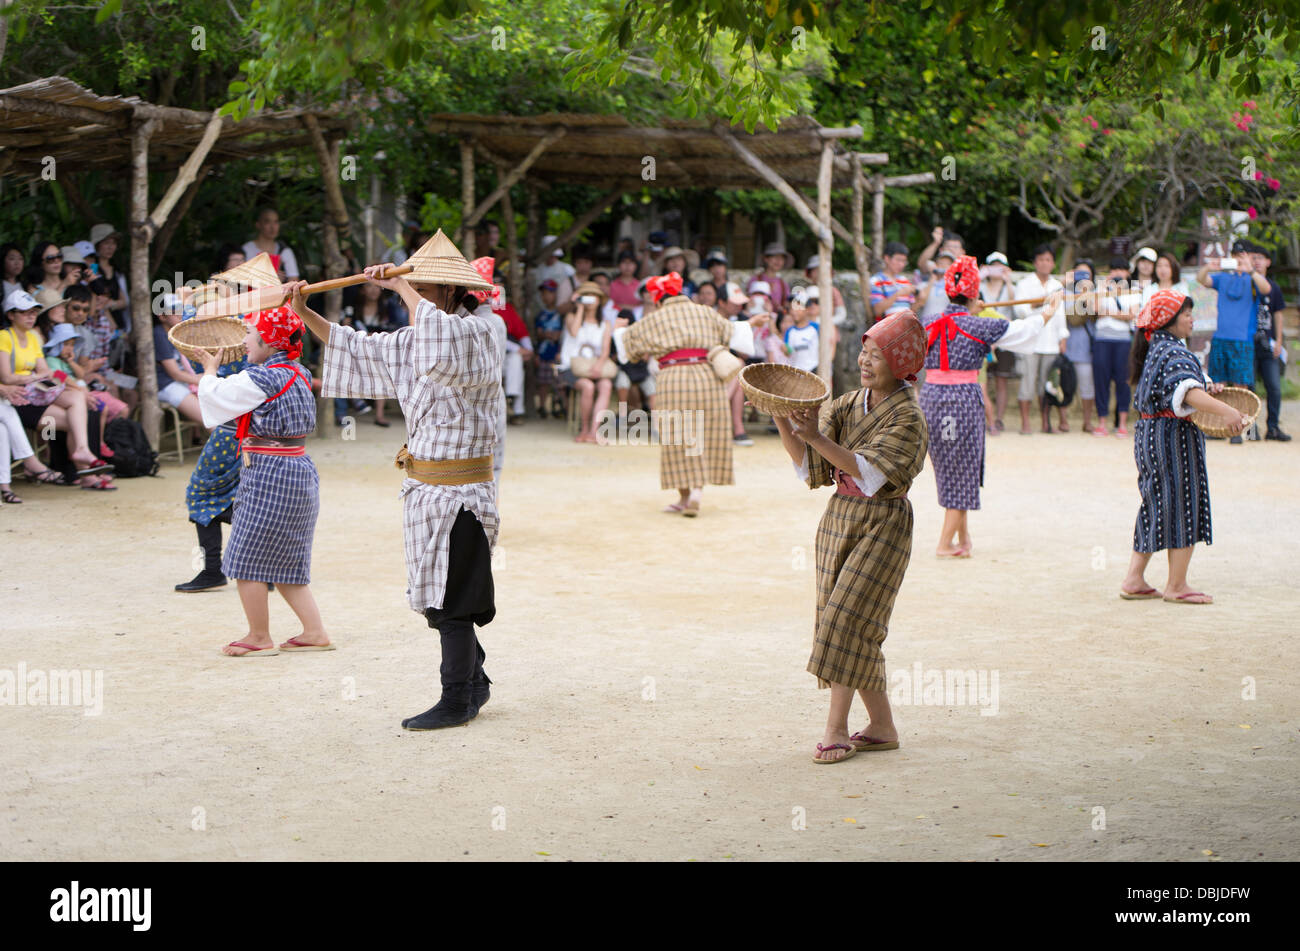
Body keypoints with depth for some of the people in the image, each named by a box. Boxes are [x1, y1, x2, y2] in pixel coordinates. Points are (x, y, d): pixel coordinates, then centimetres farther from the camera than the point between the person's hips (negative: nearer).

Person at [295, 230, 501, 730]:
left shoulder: (483, 330, -12)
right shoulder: (415, 342, 12)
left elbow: (442, 333, -35)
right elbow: (355, 349, 21)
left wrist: (399, 285, -23)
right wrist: (304, 313, 12)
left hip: (458, 487, -8)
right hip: (424, 484, 8)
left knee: (451, 599, -4)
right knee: (439, 595, 15)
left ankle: (457, 701, 6)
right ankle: (474, 683, 28)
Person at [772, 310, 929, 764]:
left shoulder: (907, 418, -13)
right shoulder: (847, 405, 7)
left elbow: (870, 474, -26)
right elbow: (808, 464, -1)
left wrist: (818, 439, -34)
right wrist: (783, 422, -16)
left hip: (883, 524, -7)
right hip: (839, 517, 7)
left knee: (848, 618, -12)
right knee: (842, 622, 8)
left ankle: (836, 728, -4)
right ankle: (882, 727, 18)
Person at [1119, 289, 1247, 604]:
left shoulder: (1156, 349, 14)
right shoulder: (1173, 353, -18)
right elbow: (1187, 391, -35)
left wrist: (1206, 388, 9)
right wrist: (1225, 411, -48)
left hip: (1150, 434, 10)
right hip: (1174, 437, -10)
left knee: (1157, 508, 14)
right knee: (1182, 505, -1)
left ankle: (1134, 580, 15)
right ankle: (1176, 586, 5)